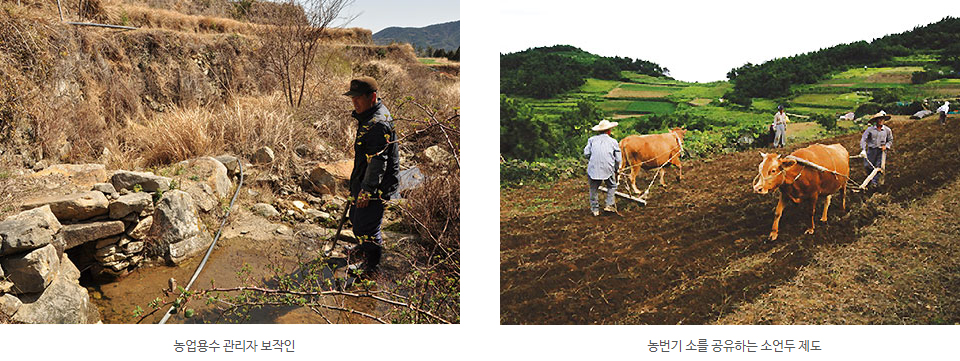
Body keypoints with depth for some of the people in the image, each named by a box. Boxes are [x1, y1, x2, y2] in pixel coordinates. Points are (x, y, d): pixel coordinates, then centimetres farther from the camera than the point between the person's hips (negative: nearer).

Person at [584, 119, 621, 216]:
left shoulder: (592, 139, 7)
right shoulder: (613, 142, 7)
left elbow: (586, 153, 3)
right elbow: (618, 159, 8)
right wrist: (616, 169, 23)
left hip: (593, 168, 1)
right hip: (608, 169, -1)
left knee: (593, 189, 14)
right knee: (612, 186, 21)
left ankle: (594, 209, 18)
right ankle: (610, 205, 12)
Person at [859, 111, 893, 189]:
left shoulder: (887, 130, 4)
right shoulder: (870, 129, -3)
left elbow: (890, 140, 17)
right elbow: (863, 139, -7)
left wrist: (886, 146, -2)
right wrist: (863, 150, -19)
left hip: (881, 151, 0)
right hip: (871, 150, 0)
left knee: (878, 166, -7)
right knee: (867, 165, -1)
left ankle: (874, 182, -2)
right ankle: (870, 179, 25)